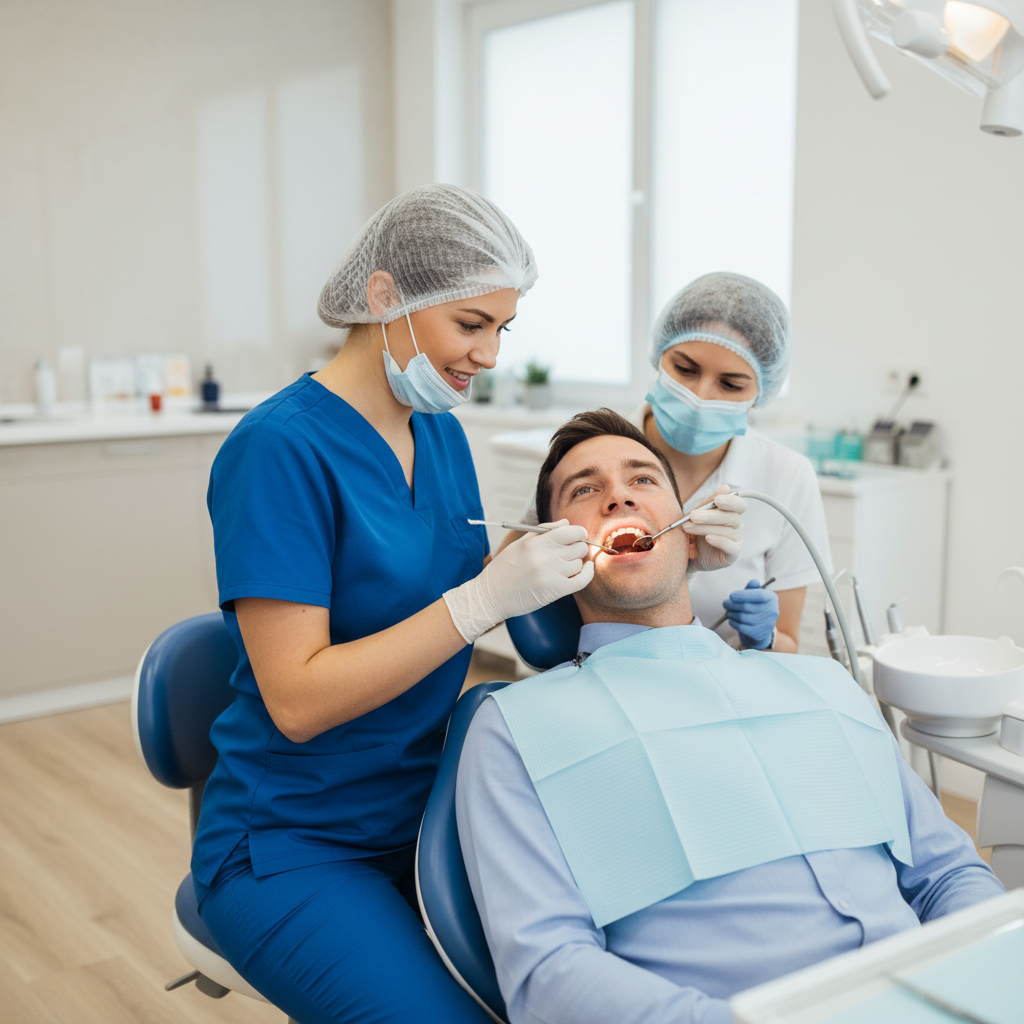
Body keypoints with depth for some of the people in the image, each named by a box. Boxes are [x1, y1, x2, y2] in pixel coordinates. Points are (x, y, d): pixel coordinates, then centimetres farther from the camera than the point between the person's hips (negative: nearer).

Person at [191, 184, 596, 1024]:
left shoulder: (442, 434, 5)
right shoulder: (280, 447, -17)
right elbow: (297, 700, -21)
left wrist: (548, 569, -6)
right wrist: (487, 595, -25)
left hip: (425, 818, 7)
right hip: (292, 850, -6)